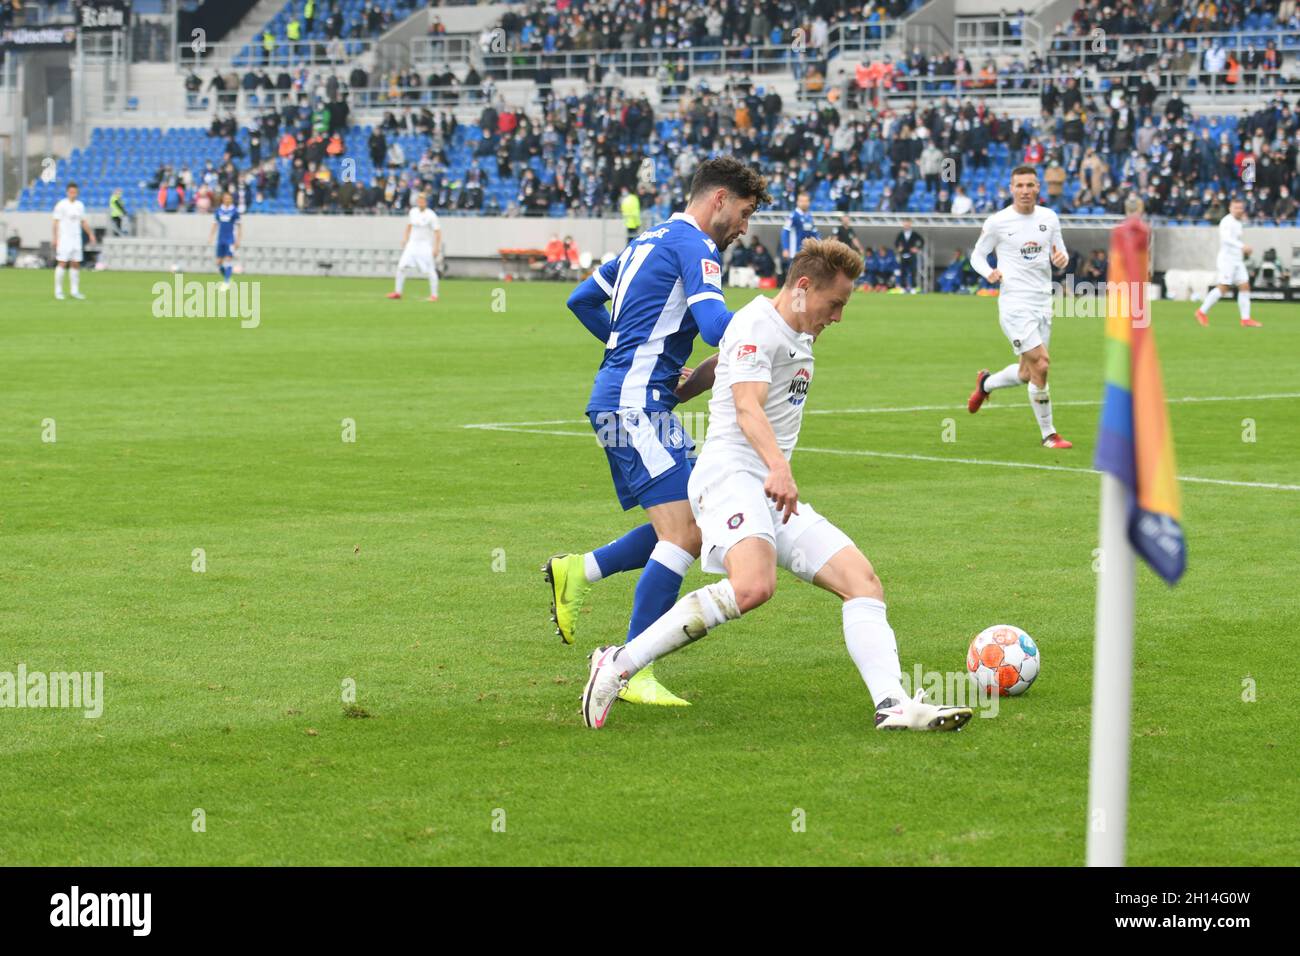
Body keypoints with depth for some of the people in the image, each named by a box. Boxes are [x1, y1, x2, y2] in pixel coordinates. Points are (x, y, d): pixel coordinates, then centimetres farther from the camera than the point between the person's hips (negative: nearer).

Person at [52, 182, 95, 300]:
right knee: (62, 264, -7)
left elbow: (83, 222, 20)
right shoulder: (61, 205, -6)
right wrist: (55, 238, -15)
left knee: (76, 265, 5)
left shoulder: (80, 205, 11)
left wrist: (90, 234, 15)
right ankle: (58, 291, -2)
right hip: (64, 239, -6)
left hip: (76, 239, 6)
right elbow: (56, 222, -8)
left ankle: (75, 291, 10)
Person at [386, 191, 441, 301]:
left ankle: (434, 295, 2)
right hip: (412, 244, 5)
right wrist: (404, 240, 14)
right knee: (401, 266, -2)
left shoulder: (431, 215, -11)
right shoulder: (413, 212, 6)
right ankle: (397, 292, 7)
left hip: (425, 246, -5)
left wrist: (437, 248, -16)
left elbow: (437, 232, -11)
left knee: (430, 270, -7)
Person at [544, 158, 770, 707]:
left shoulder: (653, 240, 21)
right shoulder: (694, 245, -9)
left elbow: (582, 299, 29)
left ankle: (577, 572, 13)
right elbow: (715, 325, -24)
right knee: (685, 534, -14)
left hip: (634, 401, 10)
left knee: (692, 527, 10)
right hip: (636, 403, -10)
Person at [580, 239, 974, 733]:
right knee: (753, 586, -35)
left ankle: (893, 704, -15)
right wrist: (779, 467, -40)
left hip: (777, 495, 10)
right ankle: (617, 665, -27)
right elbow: (747, 407, -23)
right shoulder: (757, 325, -7)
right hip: (730, 473, -10)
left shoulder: (800, 337, 24)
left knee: (864, 582, -3)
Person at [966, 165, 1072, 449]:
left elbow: (1061, 255, 15)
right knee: (1041, 364, -16)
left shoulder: (1049, 218, 7)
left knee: (1026, 374, 10)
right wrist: (989, 273, -16)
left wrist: (1061, 259, -9)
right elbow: (977, 256, 4)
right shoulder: (997, 222, -5)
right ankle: (1048, 434, -4)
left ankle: (985, 383, 42)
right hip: (1015, 303, -6)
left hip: (1043, 303, 6)